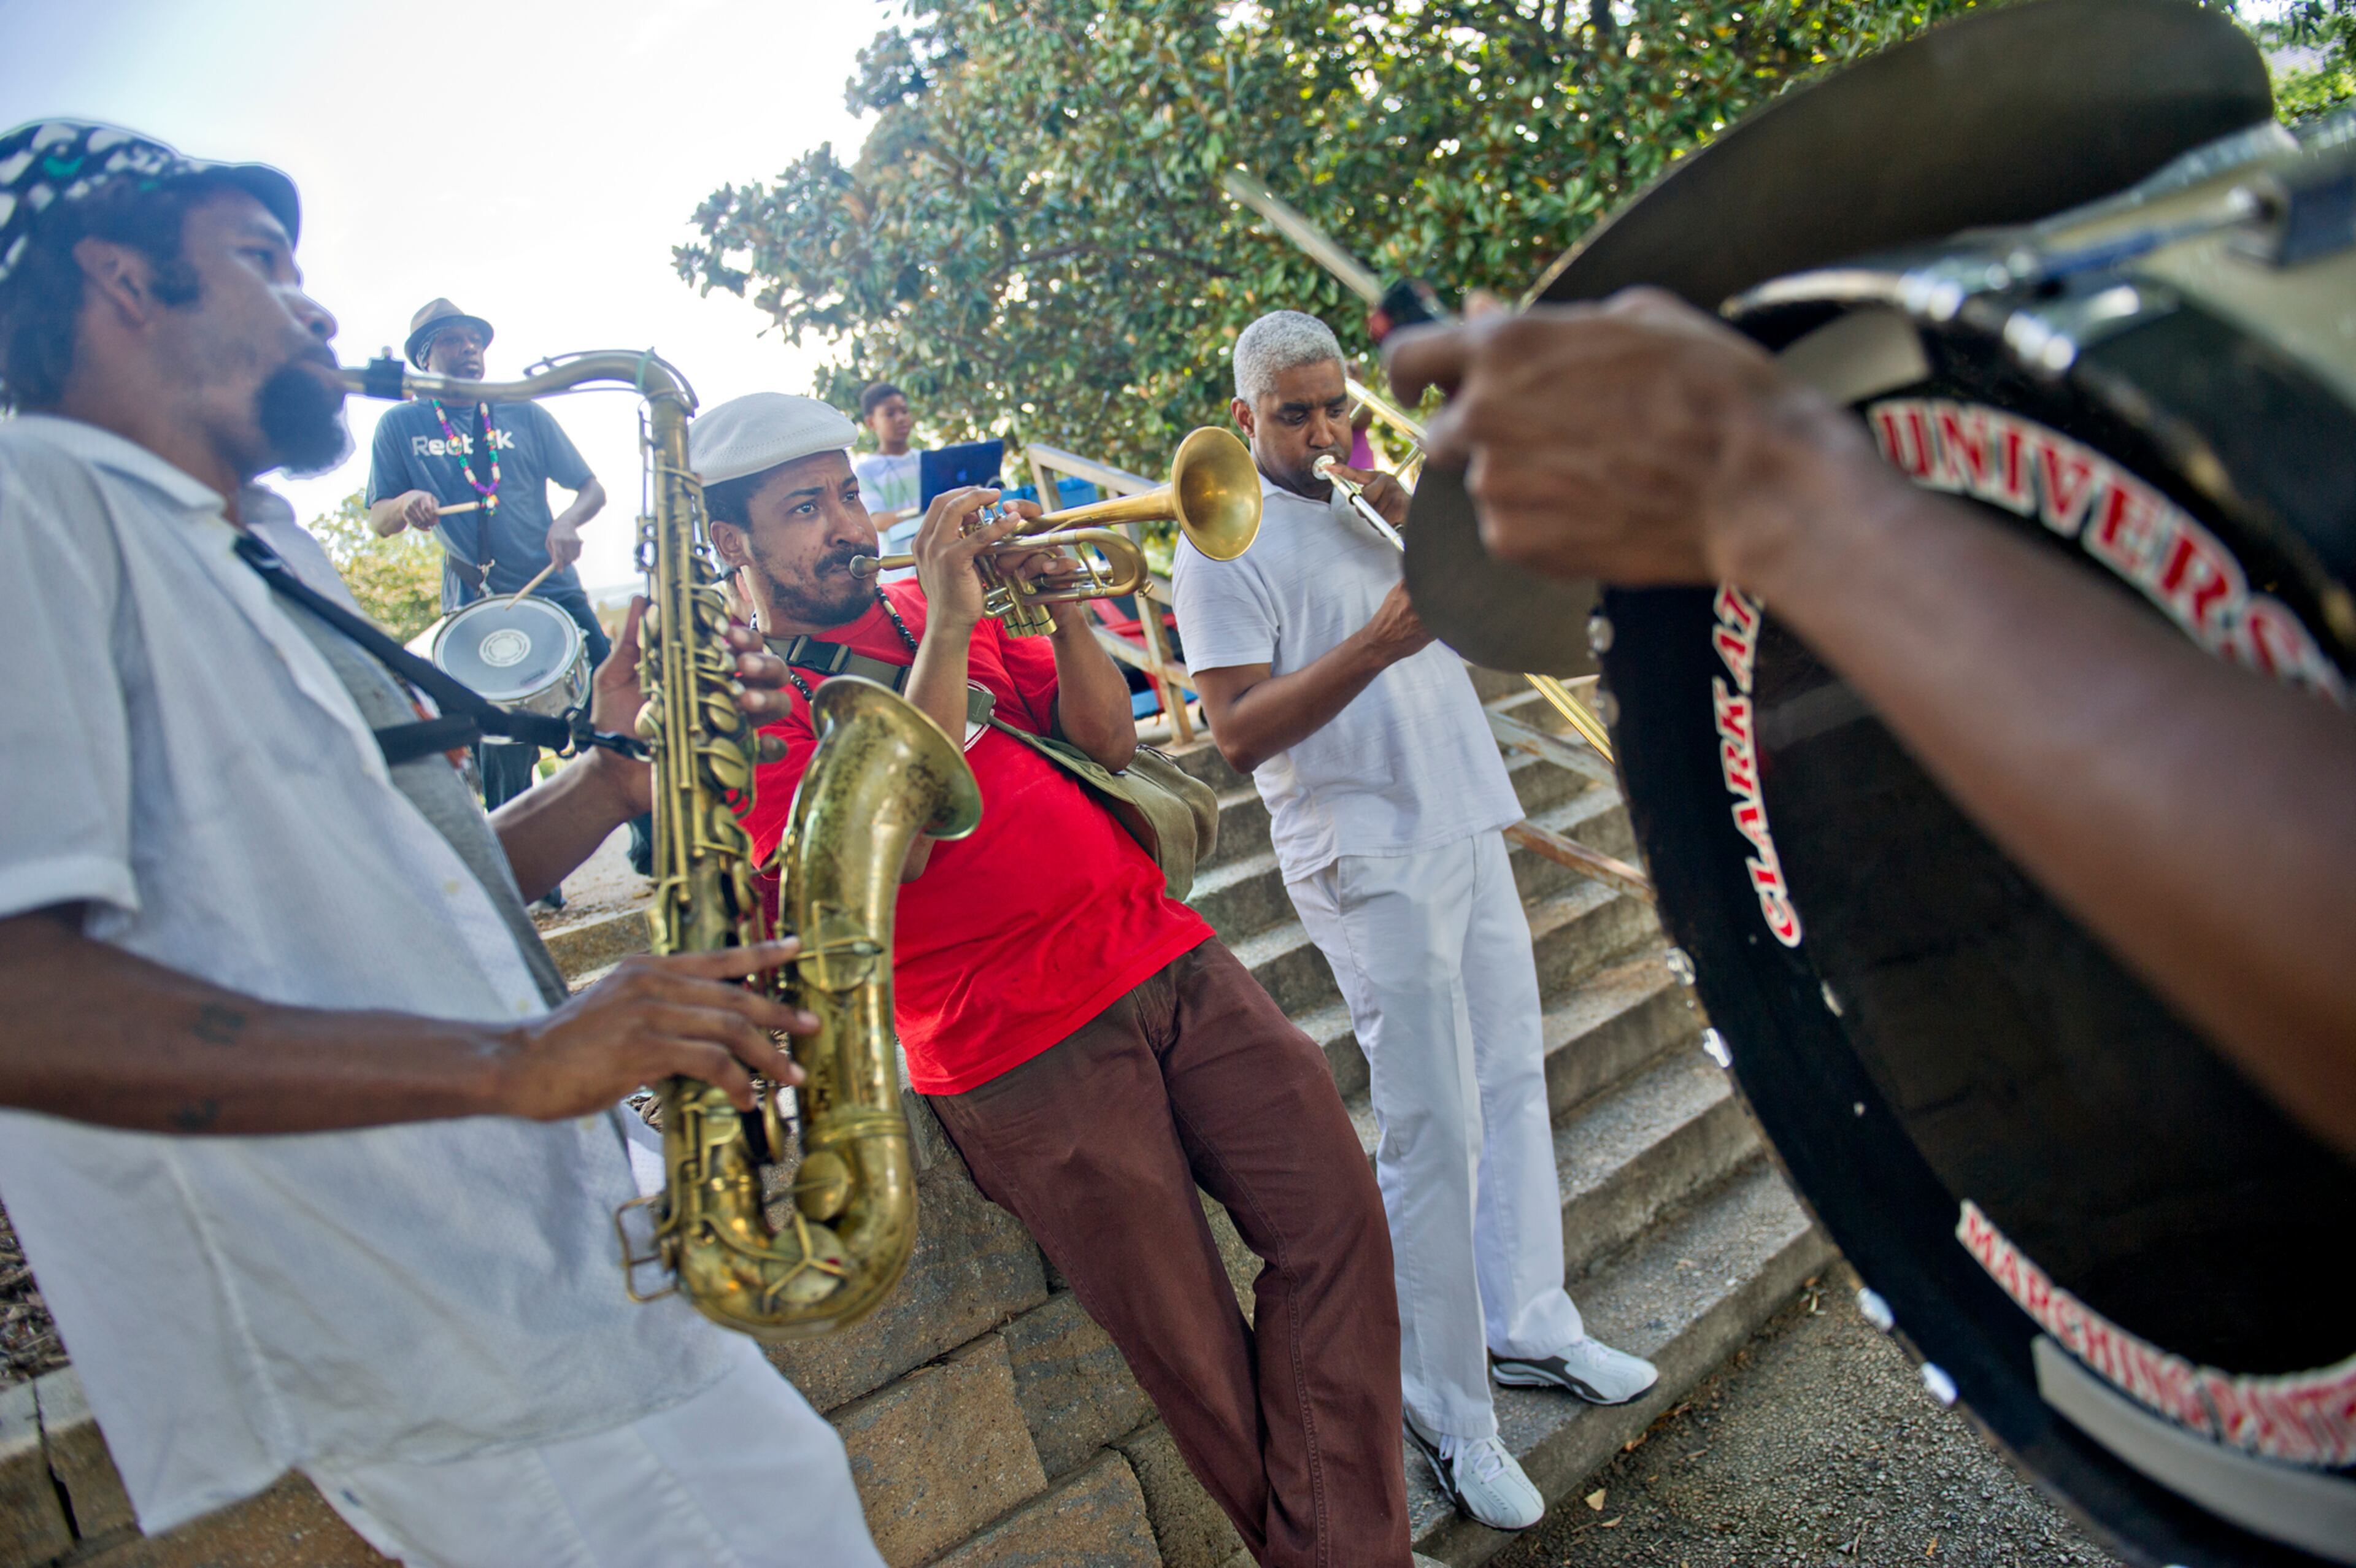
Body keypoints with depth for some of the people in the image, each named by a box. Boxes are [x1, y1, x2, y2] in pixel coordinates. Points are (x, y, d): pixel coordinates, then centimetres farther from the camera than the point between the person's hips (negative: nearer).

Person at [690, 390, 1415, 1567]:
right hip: (1024, 1046, -5)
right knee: (1193, 1355, 2)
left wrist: (1061, 610, -4)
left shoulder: (930, 604, 16)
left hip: (1168, 957, 6)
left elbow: (1108, 740, 13)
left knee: (1335, 1221, -1)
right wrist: (946, 628, -20)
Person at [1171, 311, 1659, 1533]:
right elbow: (1239, 734, -16)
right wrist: (1376, 645, -26)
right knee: (1434, 1132, -6)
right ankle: (1447, 1415, 8)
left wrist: (1406, 504, -4)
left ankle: (1526, 1328, 30)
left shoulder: (1368, 499, 16)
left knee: (1512, 1082, 14)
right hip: (1372, 860, -8)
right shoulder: (1225, 542, -7)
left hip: (1468, 830, 8)